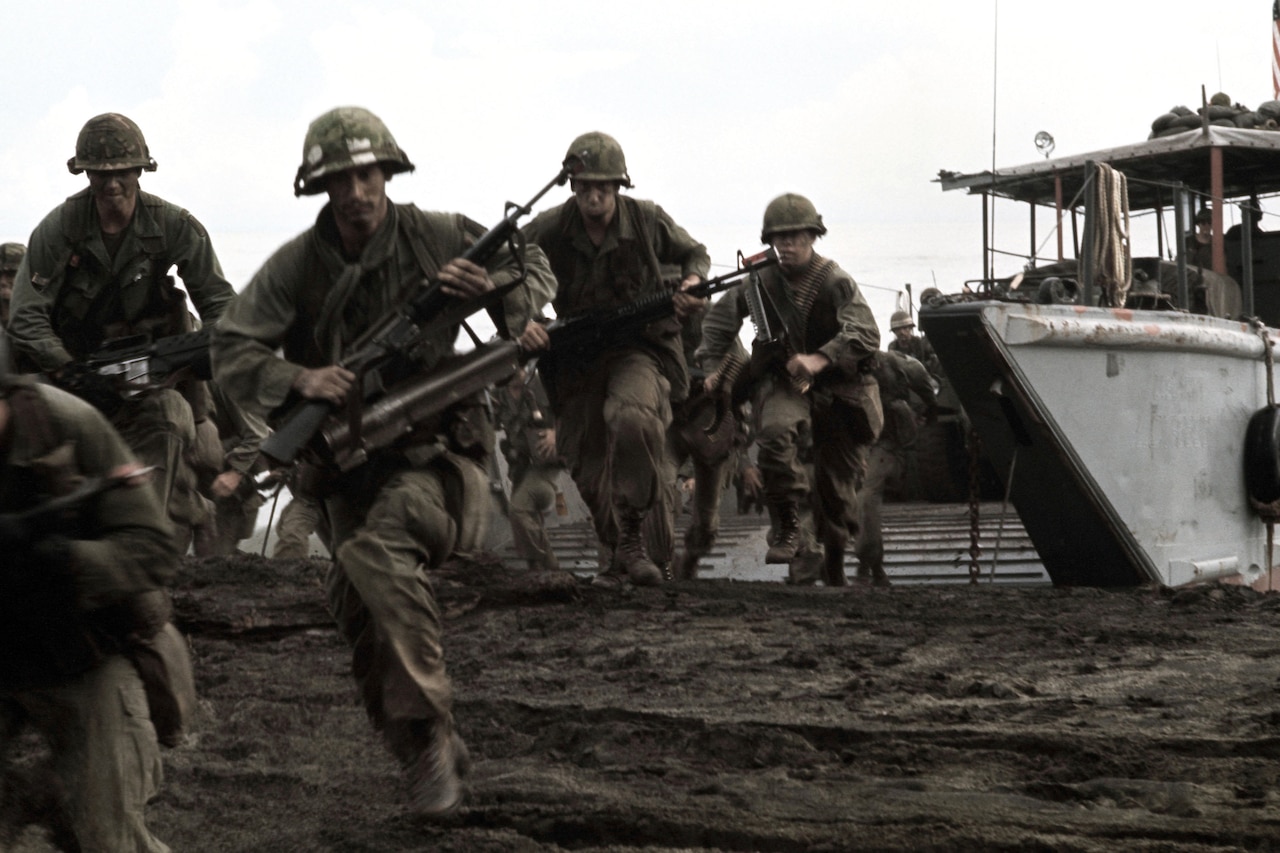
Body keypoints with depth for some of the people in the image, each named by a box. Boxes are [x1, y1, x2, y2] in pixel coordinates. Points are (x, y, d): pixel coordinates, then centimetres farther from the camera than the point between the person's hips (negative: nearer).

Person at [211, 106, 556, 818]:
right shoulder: (296, 265, -4)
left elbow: (536, 272, 7)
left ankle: (428, 730, -25)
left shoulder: (440, 237, -5)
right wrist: (298, 378, -26)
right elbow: (231, 353, -7)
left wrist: (494, 287, -16)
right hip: (351, 467, 4)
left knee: (375, 552, -32)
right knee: (366, 624, 0)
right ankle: (430, 759, 20)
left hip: (434, 451, -4)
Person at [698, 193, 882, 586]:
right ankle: (791, 531, -27)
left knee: (837, 485, 5)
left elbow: (866, 333, -28)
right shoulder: (763, 281, -4)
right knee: (775, 433, -34)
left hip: (835, 387, -1)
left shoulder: (835, 282, -14)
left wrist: (819, 359, -41)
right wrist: (712, 365, 3)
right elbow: (721, 315, 11)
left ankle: (833, 565, 26)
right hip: (782, 382, 1)